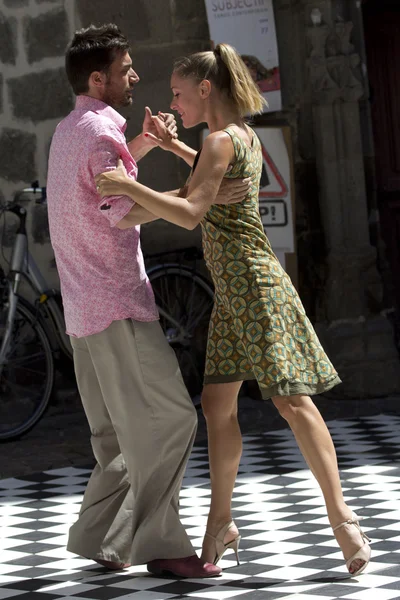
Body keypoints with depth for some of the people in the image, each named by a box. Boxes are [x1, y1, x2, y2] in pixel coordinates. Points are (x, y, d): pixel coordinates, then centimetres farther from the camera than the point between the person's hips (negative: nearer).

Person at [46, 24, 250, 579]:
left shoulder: (69, 130, 18)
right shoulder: (101, 131, -13)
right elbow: (125, 211, -21)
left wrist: (146, 142, 16)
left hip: (86, 304, 10)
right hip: (117, 302, -10)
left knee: (124, 430, 15)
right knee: (169, 417, -8)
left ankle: (98, 537, 18)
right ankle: (157, 543, -8)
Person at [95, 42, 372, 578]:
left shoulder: (221, 140, -14)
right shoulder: (245, 135, 14)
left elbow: (191, 213, -26)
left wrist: (128, 186, -27)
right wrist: (174, 146, 36)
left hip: (251, 282, -10)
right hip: (233, 291, 10)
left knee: (291, 400, -12)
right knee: (218, 405, 10)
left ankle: (341, 515, -11)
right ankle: (221, 522, 18)